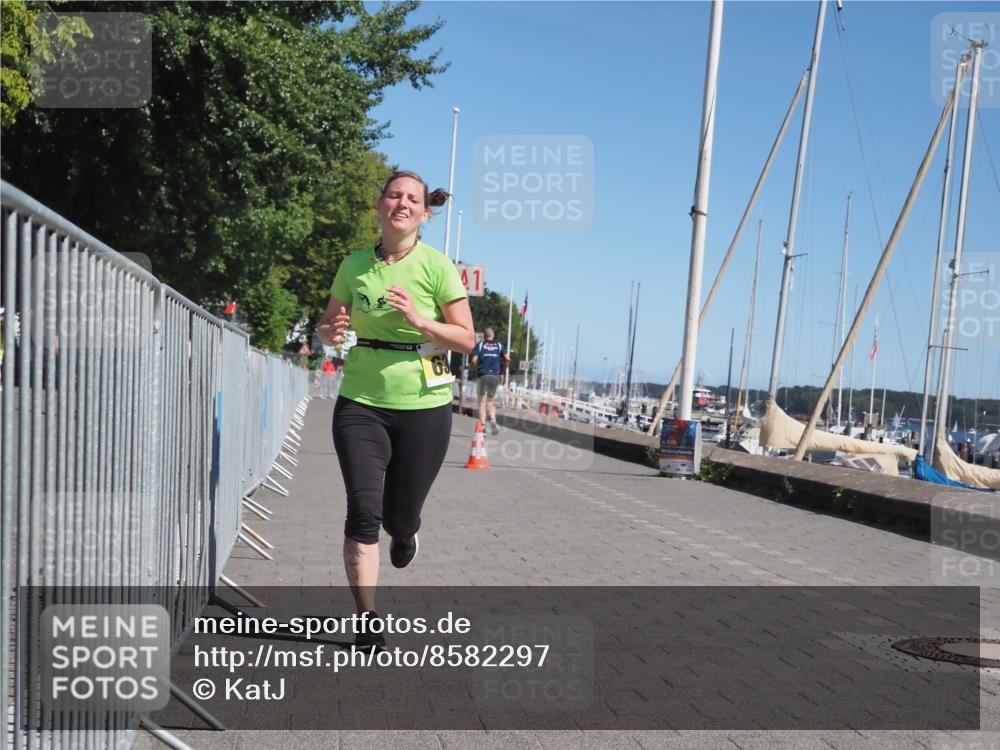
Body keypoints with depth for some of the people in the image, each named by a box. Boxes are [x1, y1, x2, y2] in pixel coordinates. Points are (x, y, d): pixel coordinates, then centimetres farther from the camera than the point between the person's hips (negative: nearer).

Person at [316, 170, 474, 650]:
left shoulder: (437, 267, -4)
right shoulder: (354, 266, 4)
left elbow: (466, 340, -5)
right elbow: (329, 325, 16)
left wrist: (419, 319, -20)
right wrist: (331, 331, -7)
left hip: (423, 406, -1)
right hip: (361, 403, 2)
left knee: (400, 517, 7)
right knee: (363, 513, -10)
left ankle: (404, 533, 47)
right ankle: (369, 625, 2)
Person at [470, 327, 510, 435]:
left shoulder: (480, 345, 4)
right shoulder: (499, 345, 10)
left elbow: (473, 360, -7)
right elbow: (507, 359, -2)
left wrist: (476, 368, 11)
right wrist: (502, 369, 12)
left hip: (482, 375, -2)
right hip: (495, 375, 2)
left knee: (482, 402, 3)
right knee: (490, 401, 14)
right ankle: (492, 418, -14)